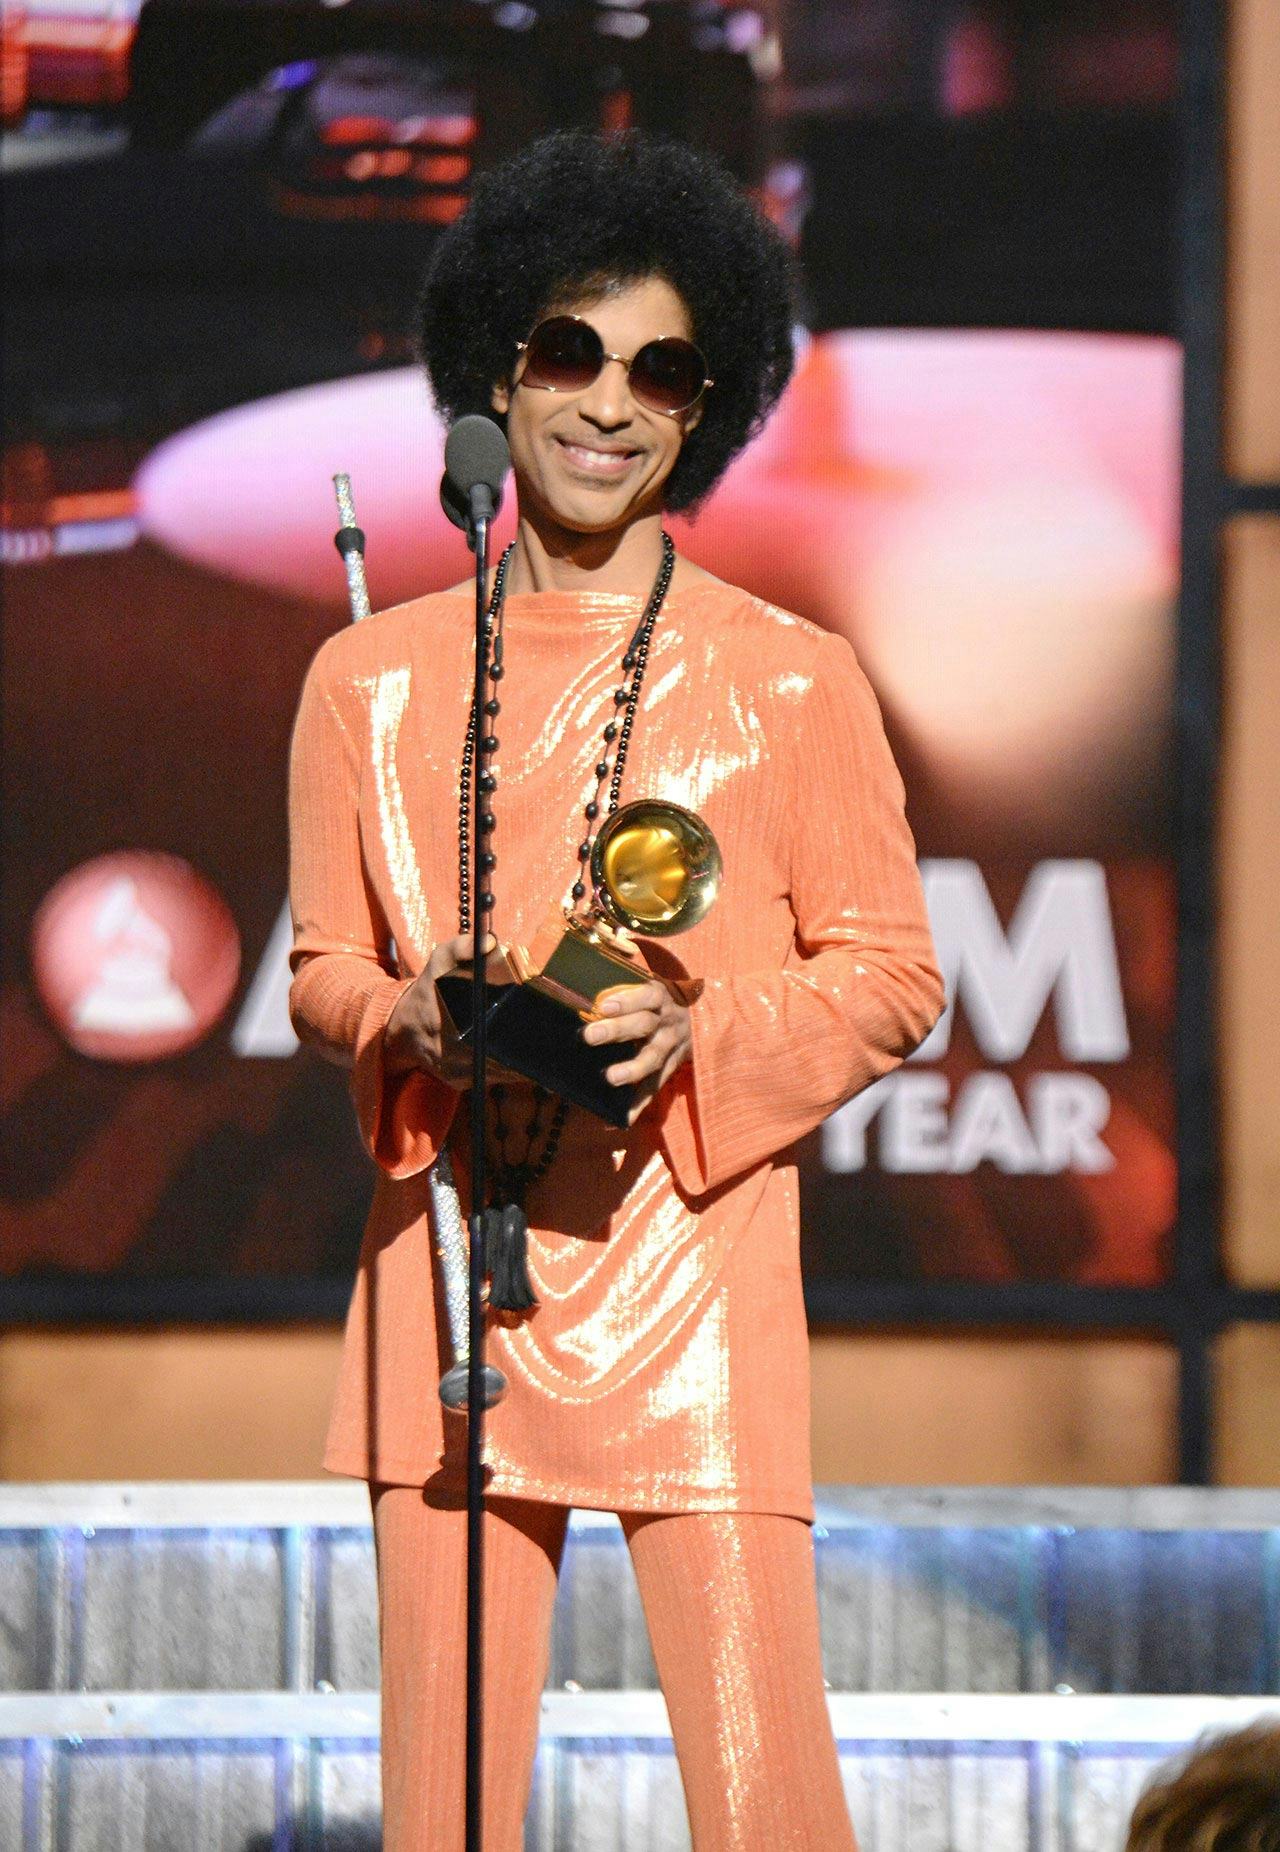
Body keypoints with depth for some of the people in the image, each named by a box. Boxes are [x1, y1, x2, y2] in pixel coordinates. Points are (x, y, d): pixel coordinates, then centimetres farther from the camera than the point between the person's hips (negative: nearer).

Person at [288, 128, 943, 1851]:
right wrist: (415, 1018, -6)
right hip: (447, 1263, 3)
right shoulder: (369, 678, 11)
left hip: (690, 1272, -2)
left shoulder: (793, 682, 4)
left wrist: (696, 1032, -12)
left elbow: (892, 977, 6)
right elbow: (322, 971, 17)